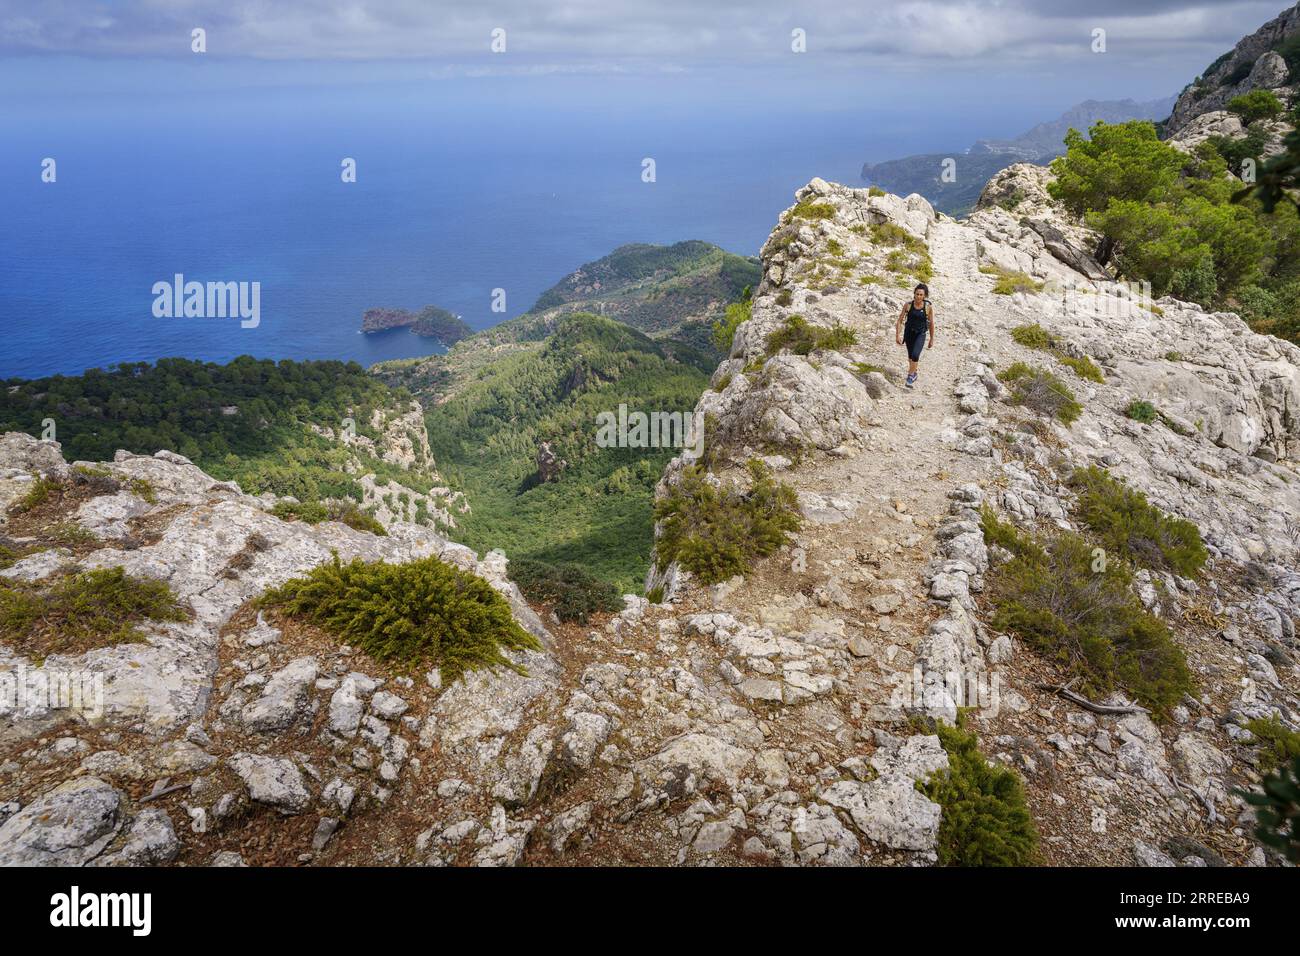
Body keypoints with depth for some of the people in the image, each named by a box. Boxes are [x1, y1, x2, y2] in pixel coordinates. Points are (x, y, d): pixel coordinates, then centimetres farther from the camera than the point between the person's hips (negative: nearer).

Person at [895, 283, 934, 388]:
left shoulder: (928, 307, -13)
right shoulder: (908, 305, -11)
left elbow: (931, 324, -3)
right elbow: (900, 320, -4)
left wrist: (932, 339, 4)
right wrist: (898, 335, -9)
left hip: (921, 334, -2)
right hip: (909, 333, 2)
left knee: (915, 355, -22)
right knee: (910, 356, 18)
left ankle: (910, 376, -4)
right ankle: (913, 373, 43)